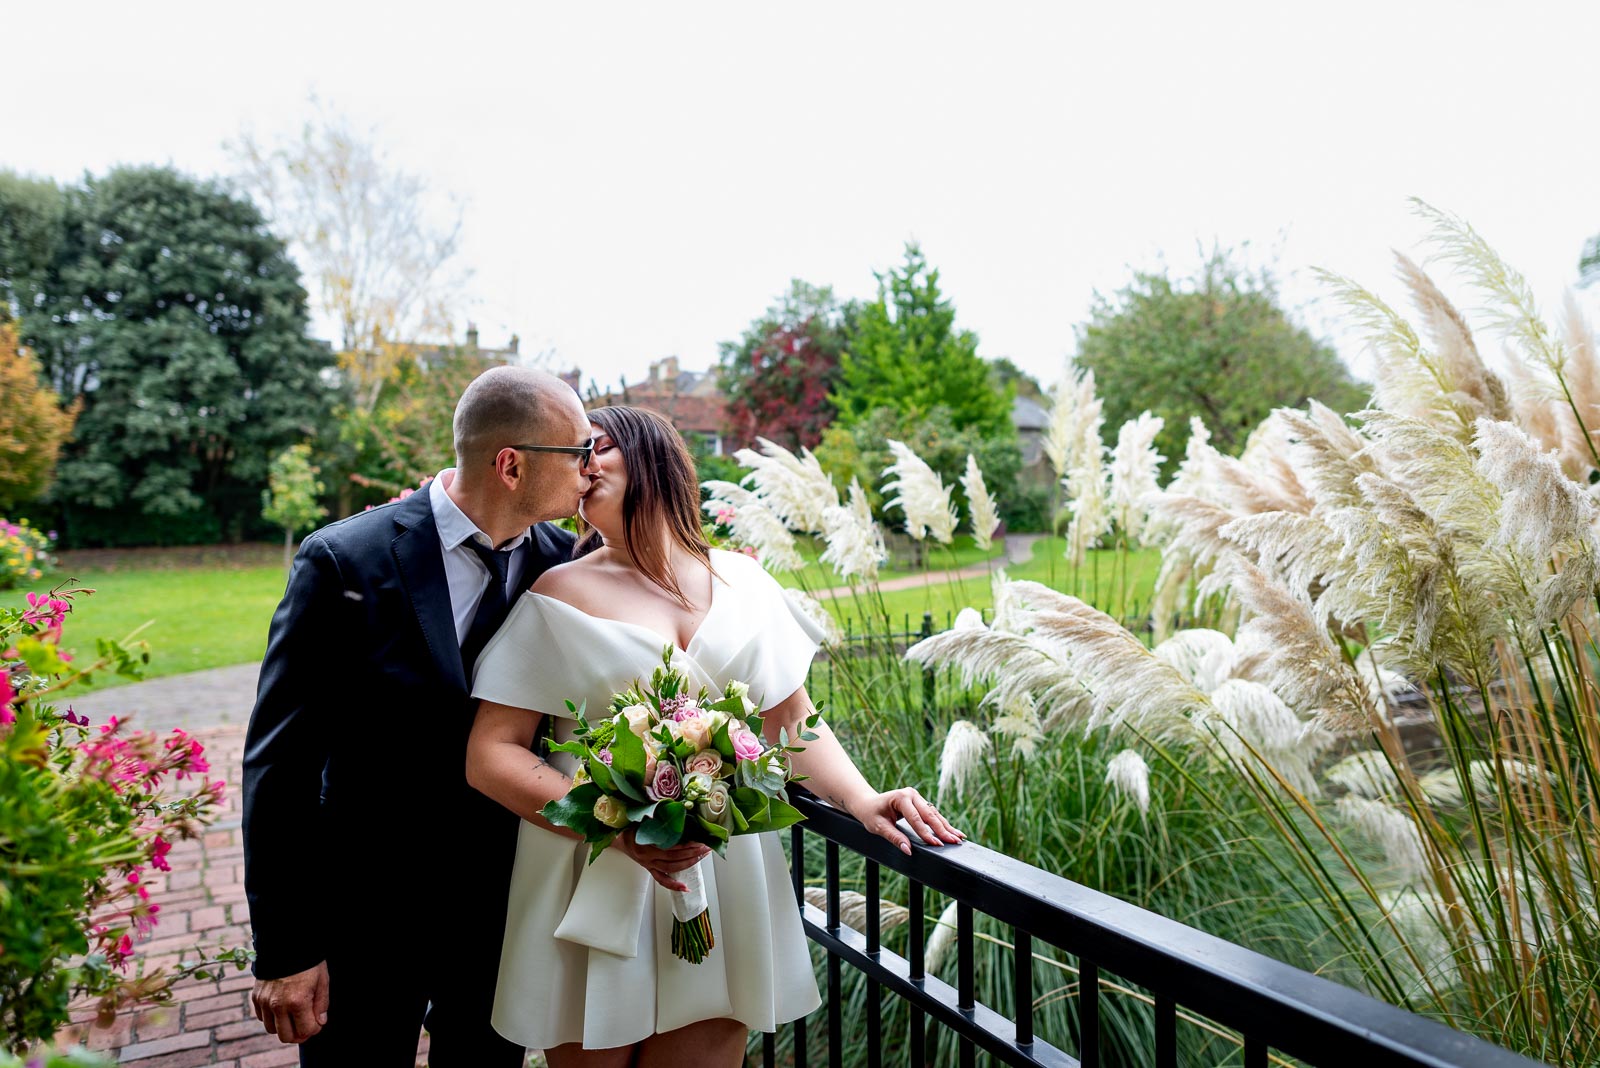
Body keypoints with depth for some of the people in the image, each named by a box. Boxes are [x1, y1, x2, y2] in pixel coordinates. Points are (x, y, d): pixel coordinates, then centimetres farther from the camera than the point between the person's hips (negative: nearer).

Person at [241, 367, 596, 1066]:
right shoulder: (344, 562, -17)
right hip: (368, 920, -3)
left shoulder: (562, 563, -8)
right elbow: (280, 763, -13)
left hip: (505, 910, 3)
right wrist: (283, 950, -11)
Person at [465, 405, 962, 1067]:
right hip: (598, 888, -2)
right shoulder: (561, 593, -4)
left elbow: (792, 718, 10)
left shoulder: (739, 580, 5)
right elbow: (490, 755, -7)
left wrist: (861, 799, -7)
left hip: (723, 879, 2)